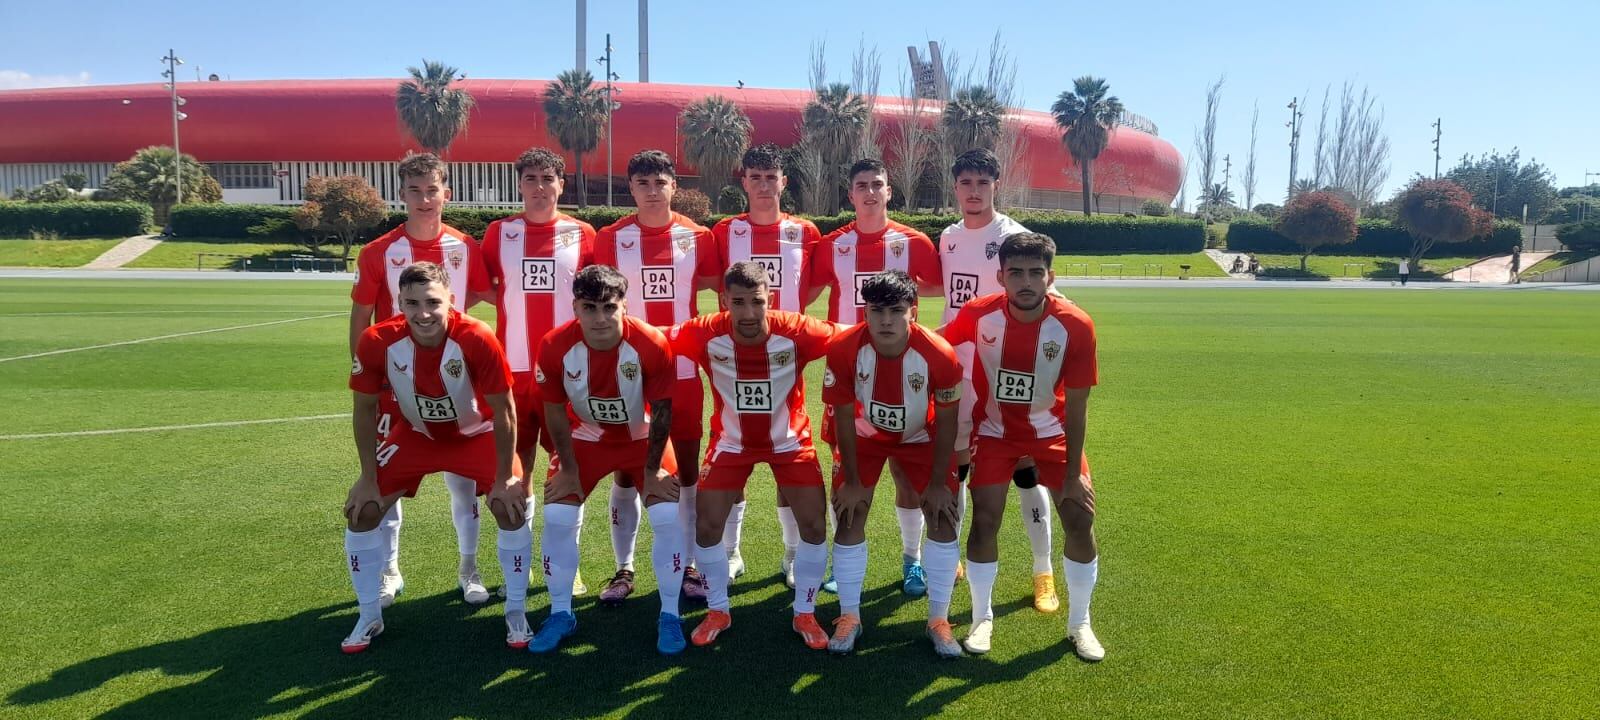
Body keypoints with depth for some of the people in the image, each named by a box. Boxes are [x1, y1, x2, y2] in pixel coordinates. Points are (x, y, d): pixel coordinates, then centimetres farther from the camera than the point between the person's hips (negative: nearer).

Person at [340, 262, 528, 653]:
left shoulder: (477, 339, -34)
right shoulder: (377, 342, -28)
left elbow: (503, 410, -22)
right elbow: (365, 409, -11)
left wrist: (505, 479, -18)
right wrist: (369, 479, -8)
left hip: (476, 433, -2)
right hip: (414, 433, 2)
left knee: (511, 507, -17)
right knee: (361, 511, -4)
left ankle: (516, 612, 4)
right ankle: (369, 617, 17)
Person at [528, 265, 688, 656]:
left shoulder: (652, 345, -30)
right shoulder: (555, 346, -26)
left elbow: (661, 410, -18)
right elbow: (555, 410, -11)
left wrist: (652, 469, -11)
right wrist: (568, 468, -6)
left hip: (642, 437, -1)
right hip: (586, 438, 1)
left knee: (669, 518, -11)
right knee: (557, 519, -5)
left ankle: (669, 616, 8)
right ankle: (561, 614, 16)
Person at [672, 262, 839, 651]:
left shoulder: (795, 332, -29)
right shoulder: (706, 334, -26)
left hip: (789, 441, 0)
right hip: (731, 442, 1)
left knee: (814, 525, -4)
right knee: (706, 526, -1)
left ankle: (805, 613, 20)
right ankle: (718, 611, 23)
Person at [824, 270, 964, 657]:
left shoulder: (939, 354, -33)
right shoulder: (844, 349, -31)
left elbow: (946, 421, -17)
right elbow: (844, 417, -18)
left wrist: (938, 483, -11)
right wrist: (852, 481, -11)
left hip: (921, 437, 0)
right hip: (865, 435, 0)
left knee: (944, 519, -4)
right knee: (849, 519, -3)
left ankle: (939, 620, 12)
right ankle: (849, 617, 13)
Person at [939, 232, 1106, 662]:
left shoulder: (1076, 326, -24)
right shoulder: (978, 314, -22)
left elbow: (1076, 407, -17)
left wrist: (1073, 474, -16)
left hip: (1052, 432, 0)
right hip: (996, 431, 0)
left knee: (1080, 521, -5)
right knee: (984, 521, -9)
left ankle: (1079, 624, 16)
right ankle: (982, 618, 12)